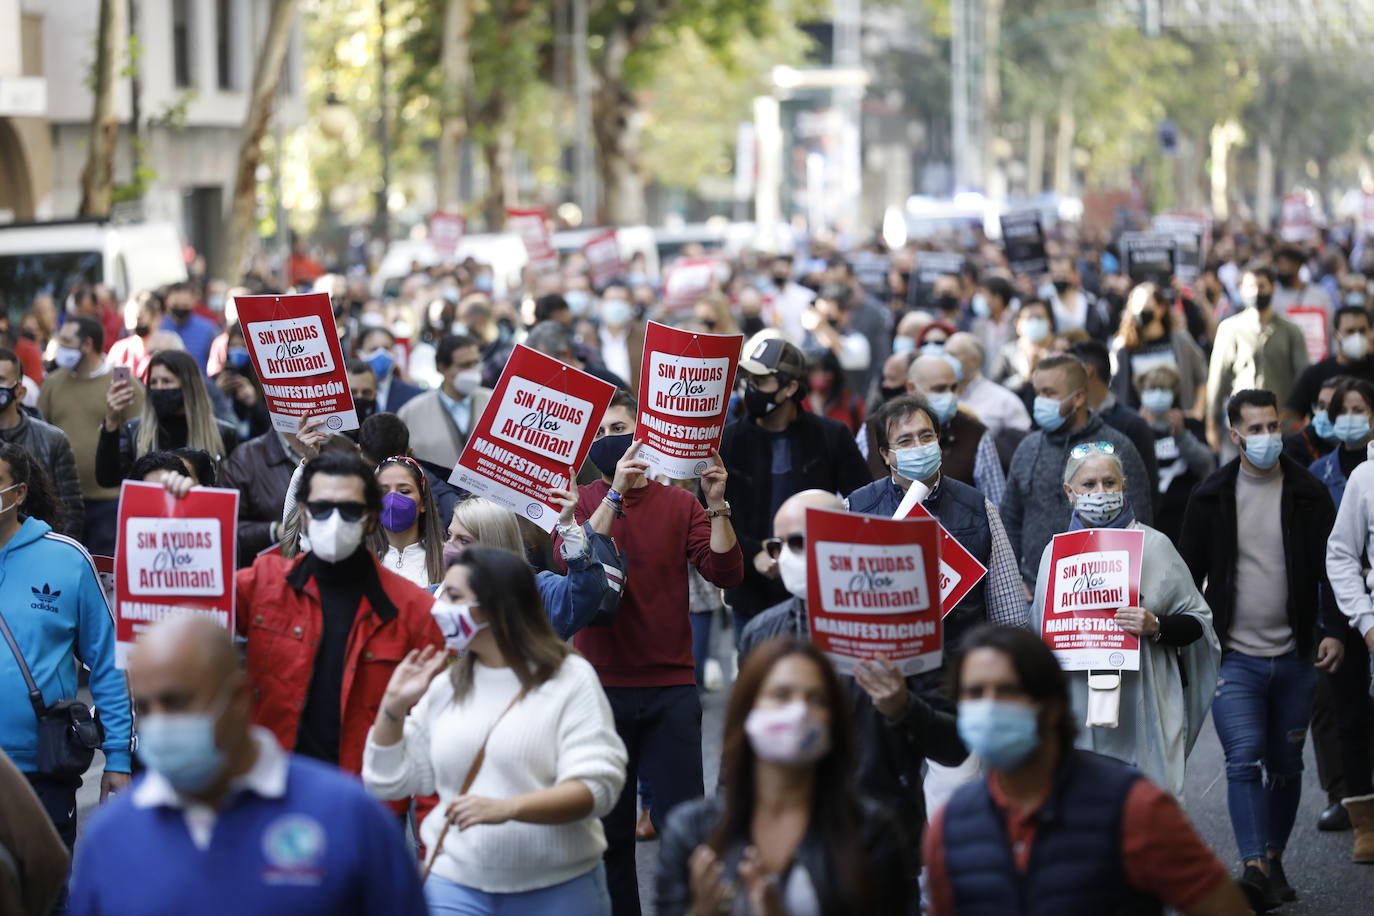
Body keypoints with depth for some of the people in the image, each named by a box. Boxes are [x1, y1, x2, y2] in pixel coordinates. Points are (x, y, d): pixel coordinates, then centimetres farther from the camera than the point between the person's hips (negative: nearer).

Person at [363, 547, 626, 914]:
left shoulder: (569, 678, -5)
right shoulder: (445, 685, 9)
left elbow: (596, 786, -15)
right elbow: (388, 781, 12)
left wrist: (507, 808, -28)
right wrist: (394, 706, -1)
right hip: (456, 887, 3)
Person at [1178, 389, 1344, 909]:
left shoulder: (1308, 495, 3)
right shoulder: (1211, 498, 1)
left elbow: (1331, 568, 6)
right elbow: (1189, 573, 6)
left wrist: (1334, 631, -5)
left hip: (1293, 658, 2)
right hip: (1234, 657, -2)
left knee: (1285, 766, 10)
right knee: (1244, 759, -15)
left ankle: (1274, 861, 23)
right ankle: (1255, 869, -21)